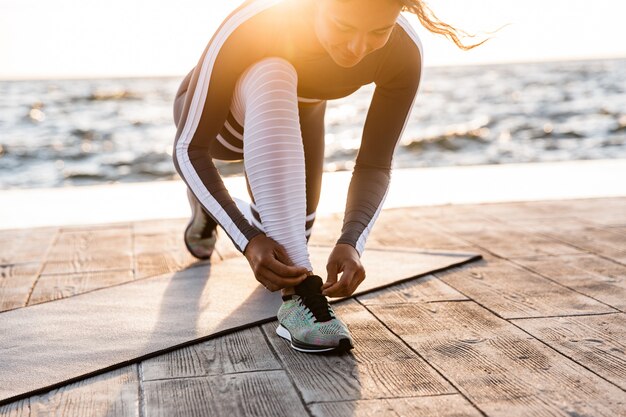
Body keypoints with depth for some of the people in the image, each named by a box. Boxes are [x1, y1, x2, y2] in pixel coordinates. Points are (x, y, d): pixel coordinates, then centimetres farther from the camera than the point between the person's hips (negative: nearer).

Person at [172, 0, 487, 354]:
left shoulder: (405, 51, -32)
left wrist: (351, 243, -41)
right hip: (209, 114, -3)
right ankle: (301, 293, -36)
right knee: (272, 76, -39)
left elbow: (375, 165, -23)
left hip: (294, 116, 4)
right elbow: (189, 148, -36)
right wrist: (249, 242, -47)